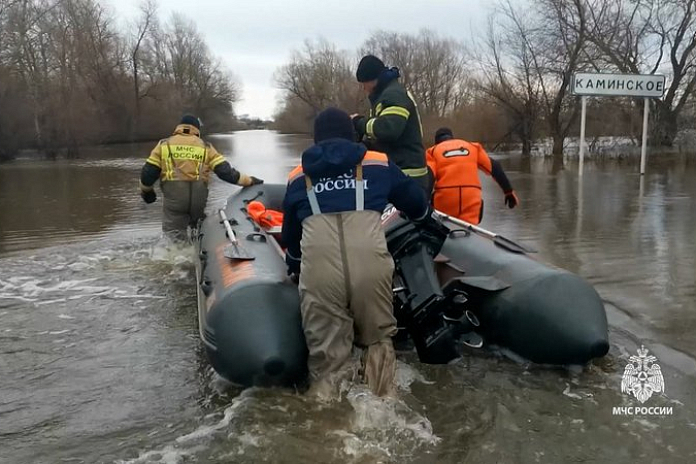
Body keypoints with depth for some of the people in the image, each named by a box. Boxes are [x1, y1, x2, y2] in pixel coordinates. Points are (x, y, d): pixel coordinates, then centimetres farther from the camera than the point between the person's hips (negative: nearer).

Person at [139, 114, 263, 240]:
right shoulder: (205, 147, 9)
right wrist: (248, 180, 12)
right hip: (198, 199, 2)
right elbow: (225, 171, 3)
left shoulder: (164, 145, 8)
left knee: (174, 237, 1)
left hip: (174, 198, -2)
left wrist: (146, 191, 26)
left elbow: (148, 172, 7)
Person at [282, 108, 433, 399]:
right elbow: (416, 203, 33)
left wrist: (293, 268, 54)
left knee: (326, 354, 9)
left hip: (319, 271, 0)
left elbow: (290, 235, 35)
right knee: (379, 338, 21)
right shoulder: (378, 164, 20)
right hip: (370, 265, 0)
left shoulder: (297, 178, 24)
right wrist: (428, 221, 56)